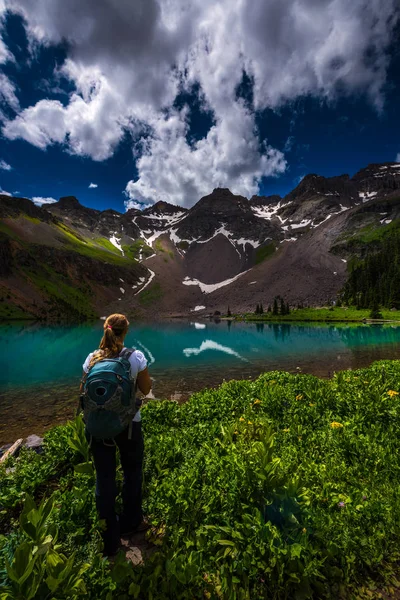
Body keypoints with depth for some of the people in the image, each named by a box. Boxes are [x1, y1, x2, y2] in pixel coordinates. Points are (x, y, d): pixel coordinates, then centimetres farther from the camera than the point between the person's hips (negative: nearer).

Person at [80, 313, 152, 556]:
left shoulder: (93, 358, -8)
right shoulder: (136, 357, -16)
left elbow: (83, 391, 1)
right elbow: (146, 389, -6)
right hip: (128, 424, -2)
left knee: (104, 479, 17)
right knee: (133, 473, 23)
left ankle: (110, 540, 32)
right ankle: (130, 522, 44)